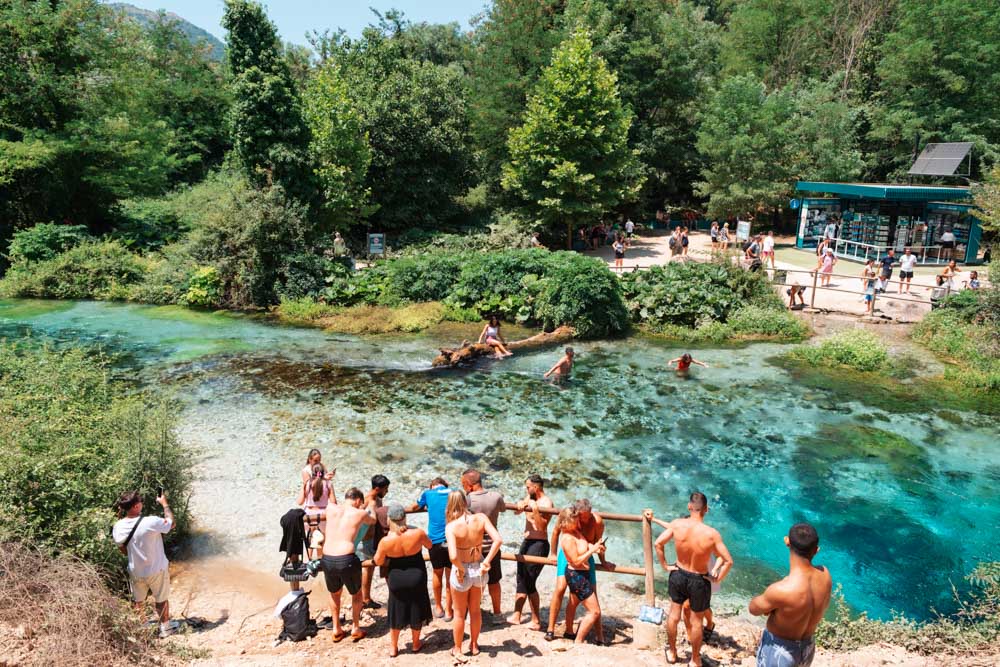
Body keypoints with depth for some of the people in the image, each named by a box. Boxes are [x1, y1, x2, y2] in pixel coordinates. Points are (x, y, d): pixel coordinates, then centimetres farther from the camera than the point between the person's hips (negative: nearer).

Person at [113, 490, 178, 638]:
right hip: (157, 570, -3)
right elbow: (171, 523, -10)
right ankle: (165, 628, 33)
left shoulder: (118, 527, -15)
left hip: (136, 571, 4)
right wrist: (164, 503, -2)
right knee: (162, 600, 18)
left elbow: (123, 550, -1)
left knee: (137, 601, 25)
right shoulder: (151, 522, -31)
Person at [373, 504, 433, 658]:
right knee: (416, 611, 19)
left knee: (396, 612, 18)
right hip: (417, 576, 0)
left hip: (396, 578, 0)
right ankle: (416, 644, 34)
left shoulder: (385, 541, -23)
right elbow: (429, 545, 0)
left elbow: (378, 561, -6)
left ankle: (393, 647, 31)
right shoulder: (418, 533, -22)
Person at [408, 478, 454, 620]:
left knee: (437, 574, 20)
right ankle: (448, 611, 16)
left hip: (435, 540, 0)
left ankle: (438, 608, 32)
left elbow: (414, 508, 24)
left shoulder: (428, 493, 6)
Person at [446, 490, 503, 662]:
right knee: (475, 610, 26)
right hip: (478, 570, 3)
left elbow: (453, 556, -34)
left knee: (459, 614, 20)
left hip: (461, 572, -3)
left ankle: (458, 650, 36)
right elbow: (498, 540, -22)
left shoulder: (451, 527, -25)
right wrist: (486, 562, -14)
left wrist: (460, 569, -15)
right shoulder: (481, 518, -16)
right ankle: (474, 645, 43)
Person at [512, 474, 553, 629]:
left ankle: (536, 621, 1)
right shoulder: (529, 498, 10)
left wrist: (536, 512, -36)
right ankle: (516, 616, 20)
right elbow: (516, 511, 1)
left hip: (538, 544, -8)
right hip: (527, 542, 9)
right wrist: (520, 506, -20)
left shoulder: (546, 503, -15)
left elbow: (542, 527, -22)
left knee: (529, 582, -8)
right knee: (521, 580, 12)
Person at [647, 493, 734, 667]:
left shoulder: (677, 524, -18)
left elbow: (658, 544, -11)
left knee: (674, 615, 23)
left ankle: (672, 652, 41)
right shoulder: (712, 533, -25)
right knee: (696, 621, 18)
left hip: (678, 575, 2)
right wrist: (718, 578, -4)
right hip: (699, 581, -2)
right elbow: (728, 561, -21)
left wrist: (665, 566, 2)